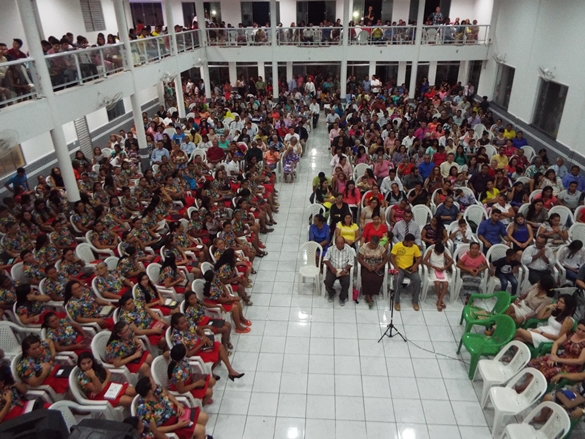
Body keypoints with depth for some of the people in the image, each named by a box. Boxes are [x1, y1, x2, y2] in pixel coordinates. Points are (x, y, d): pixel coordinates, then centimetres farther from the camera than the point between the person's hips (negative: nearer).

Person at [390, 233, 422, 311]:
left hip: (410, 268, 2)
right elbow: (392, 257, -6)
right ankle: (397, 301, -16)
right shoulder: (397, 245, -6)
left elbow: (419, 257, 8)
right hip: (399, 268, -2)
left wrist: (416, 265, -11)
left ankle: (415, 301, -8)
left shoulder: (415, 247, 1)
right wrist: (396, 266, -19)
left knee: (417, 280, -26)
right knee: (397, 280, -33)